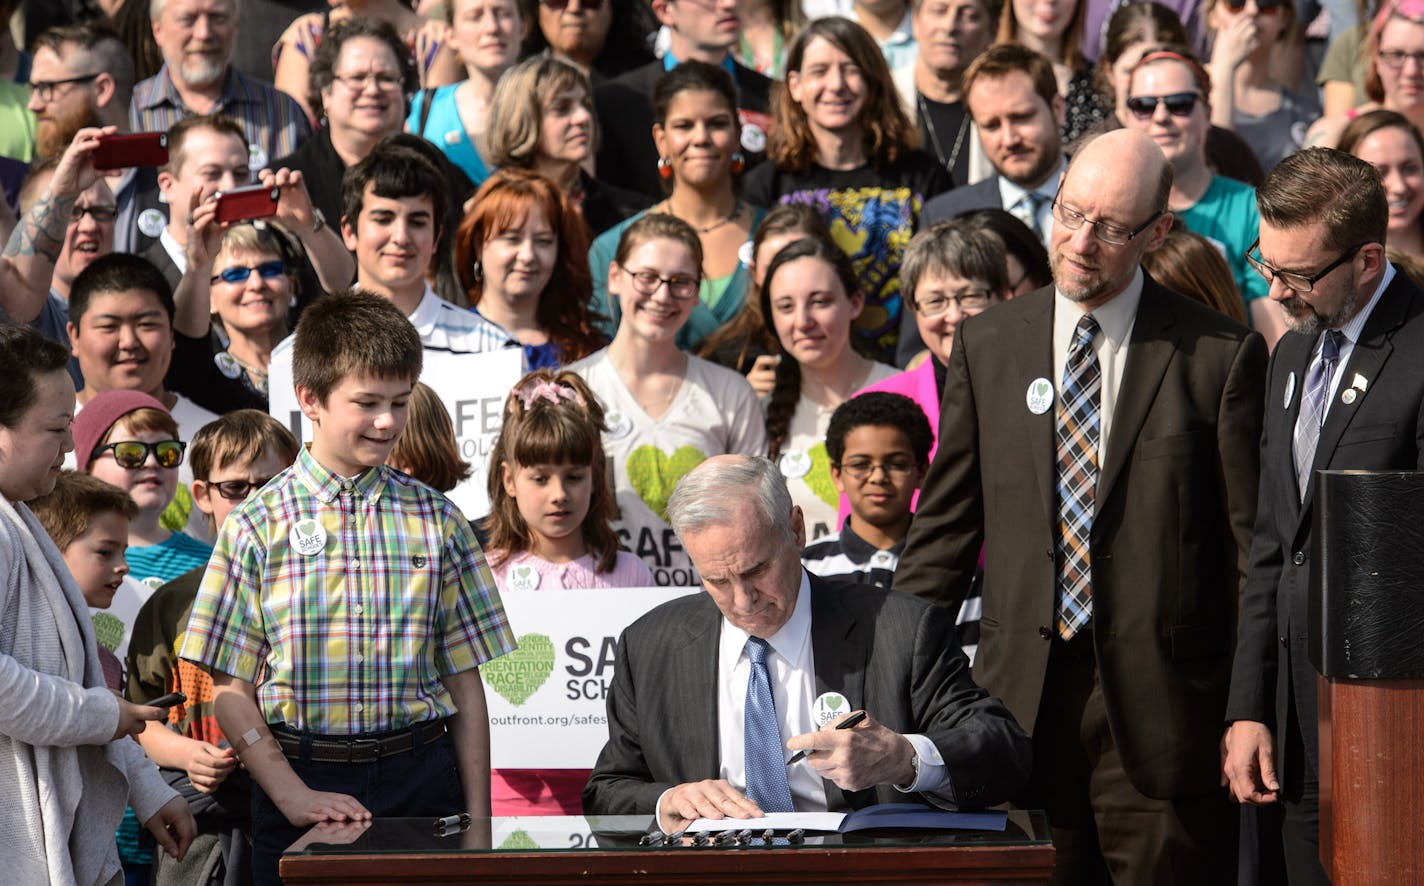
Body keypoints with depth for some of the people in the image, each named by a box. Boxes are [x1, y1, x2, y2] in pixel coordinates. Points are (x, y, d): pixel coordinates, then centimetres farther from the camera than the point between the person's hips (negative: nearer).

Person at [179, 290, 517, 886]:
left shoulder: (437, 521, 7)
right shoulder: (257, 525, 1)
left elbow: (465, 684, 8)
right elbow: (232, 690, -1)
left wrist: (476, 820, 3)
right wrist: (293, 795, -11)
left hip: (419, 776, 1)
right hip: (303, 775, -1)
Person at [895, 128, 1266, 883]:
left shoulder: (1220, 355, -1)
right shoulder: (987, 345, 9)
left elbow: (1255, 544, 0)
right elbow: (946, 525, 11)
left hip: (1162, 706, -2)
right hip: (1021, 702, 3)